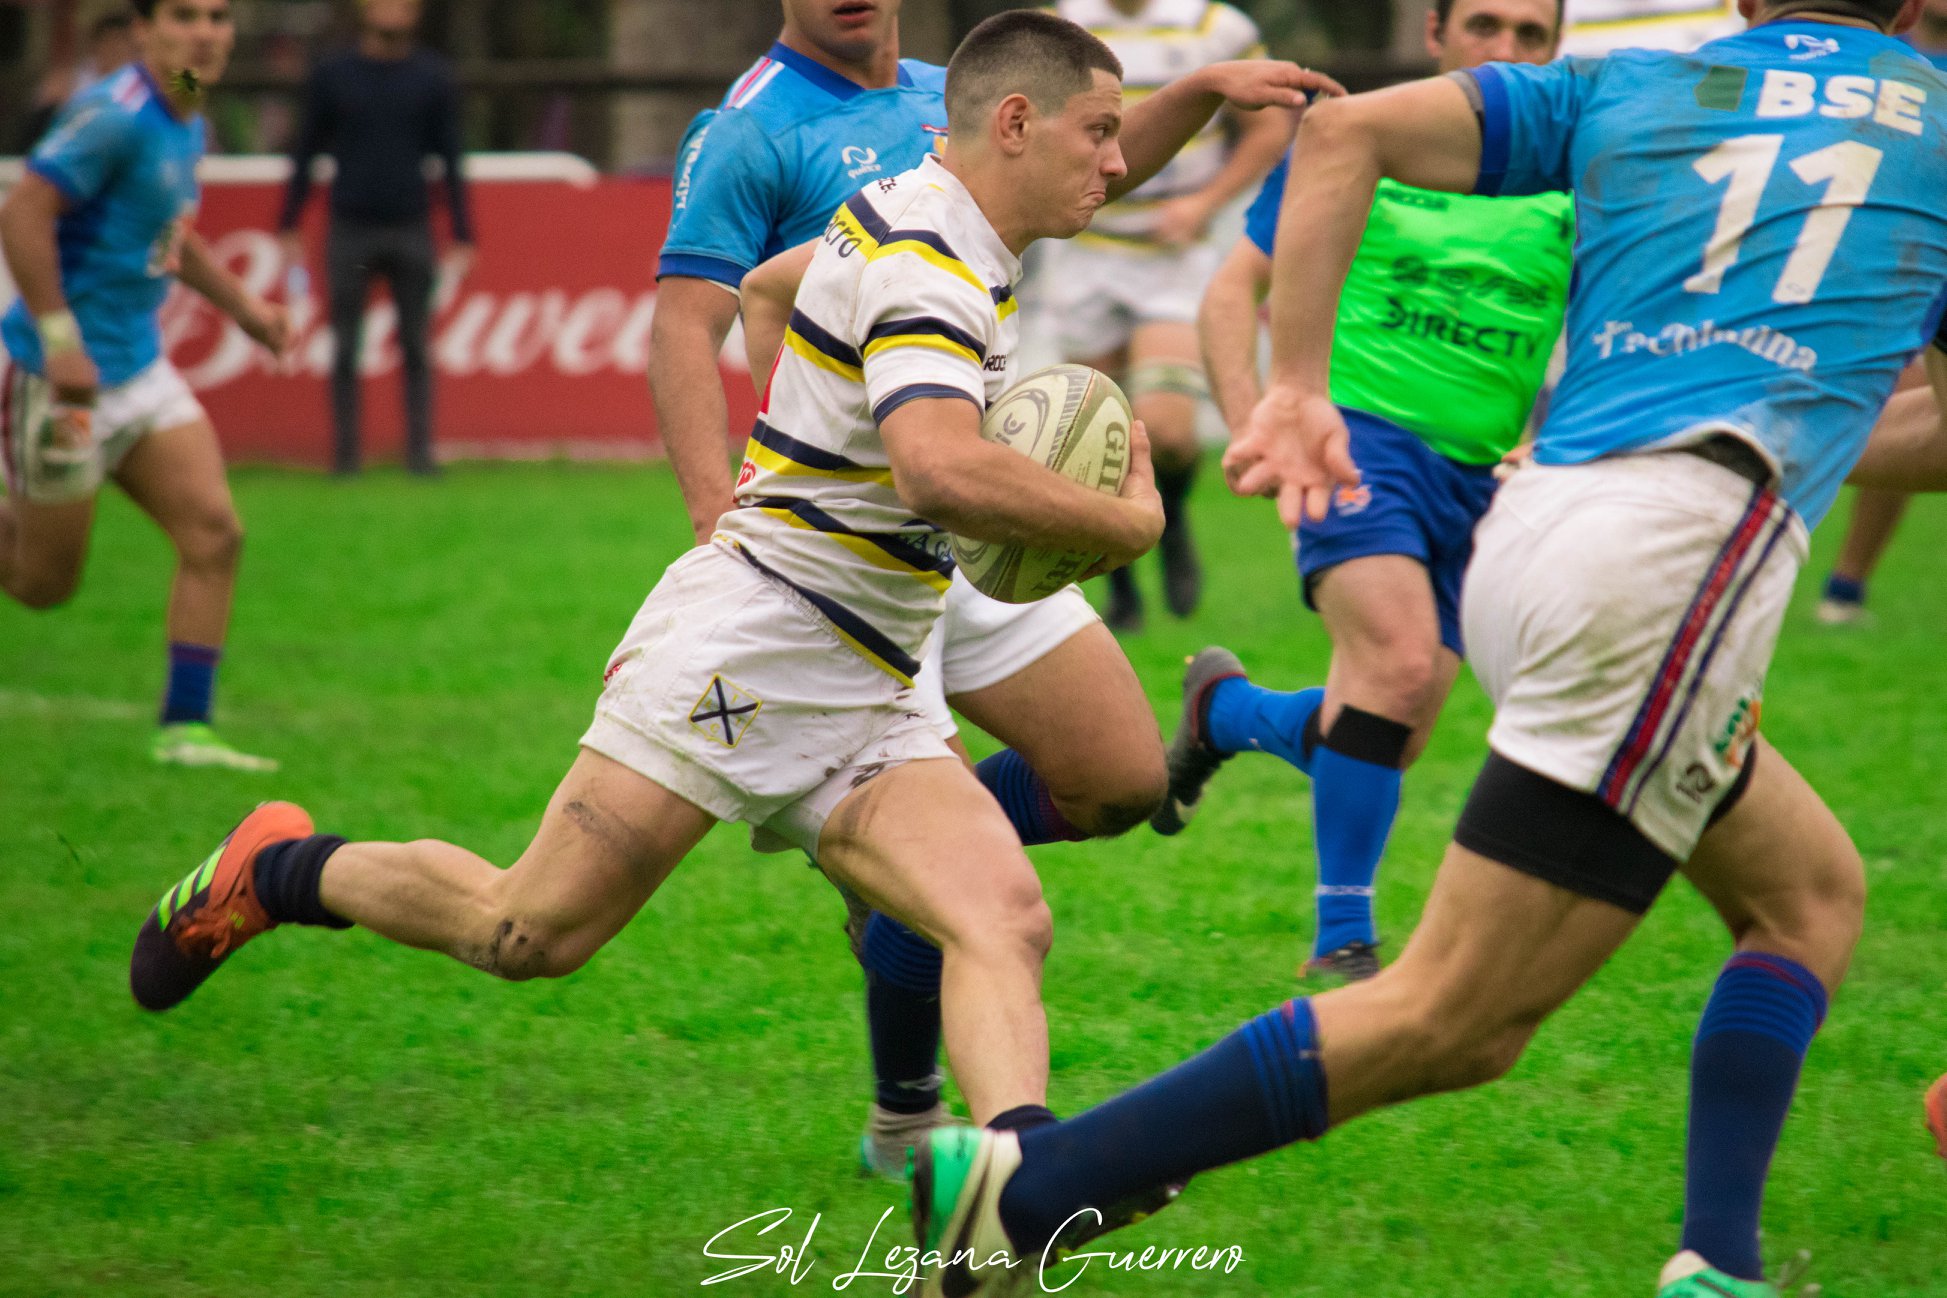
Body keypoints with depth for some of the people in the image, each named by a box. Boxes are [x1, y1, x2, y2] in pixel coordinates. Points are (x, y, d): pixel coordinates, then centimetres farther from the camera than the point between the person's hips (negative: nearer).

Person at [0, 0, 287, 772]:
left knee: (214, 535, -2)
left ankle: (185, 729, 3)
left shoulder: (187, 126, 10)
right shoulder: (114, 116, -20)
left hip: (139, 370, 9)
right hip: (63, 380, -8)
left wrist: (242, 305, 23)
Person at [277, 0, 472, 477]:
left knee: (416, 348, 1)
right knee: (345, 350, 1)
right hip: (350, 232, 0)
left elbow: (450, 160, 7)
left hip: (412, 232, 0)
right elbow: (306, 154, 9)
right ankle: (345, 452, 7)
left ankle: (420, 452, 4)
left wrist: (462, 237, 3)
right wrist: (289, 229, 4)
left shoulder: (433, 77, 5)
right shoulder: (332, 75, 5)